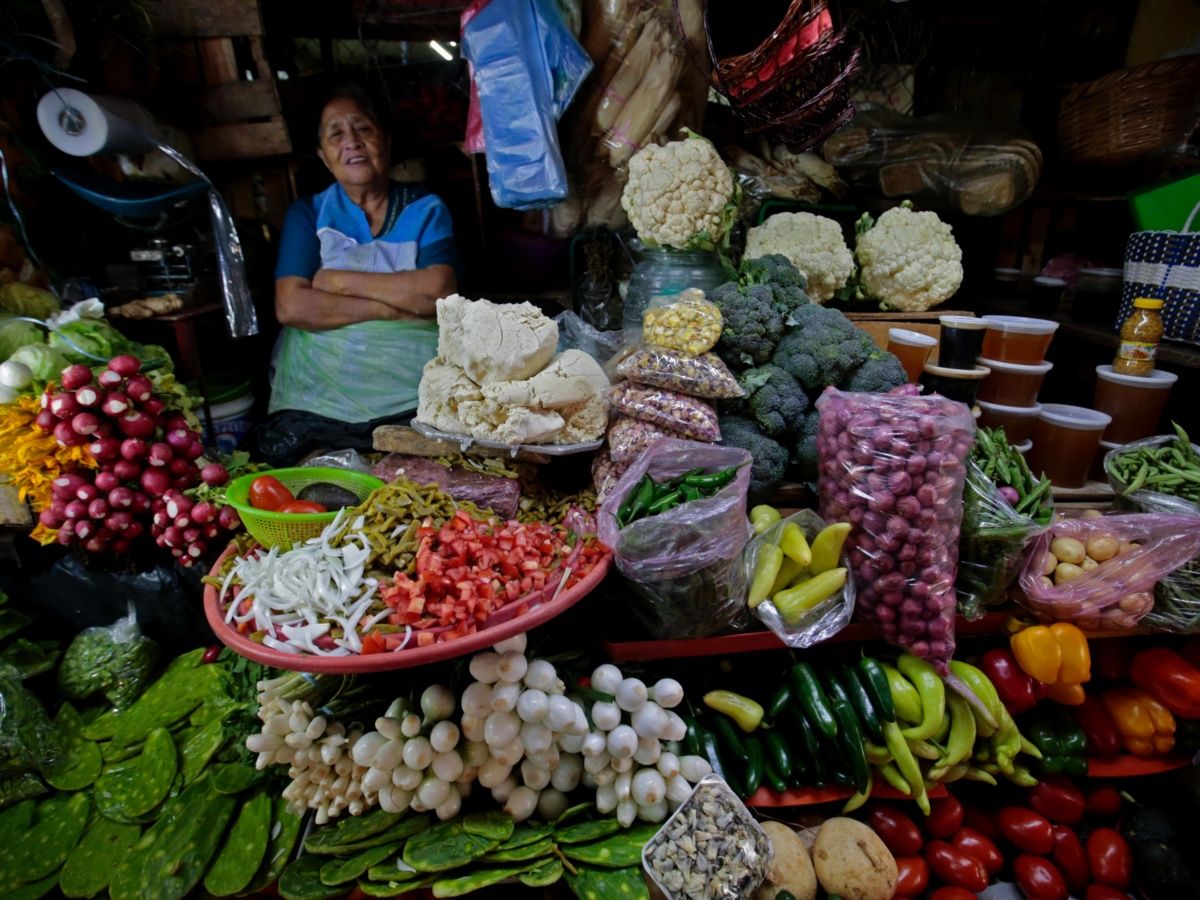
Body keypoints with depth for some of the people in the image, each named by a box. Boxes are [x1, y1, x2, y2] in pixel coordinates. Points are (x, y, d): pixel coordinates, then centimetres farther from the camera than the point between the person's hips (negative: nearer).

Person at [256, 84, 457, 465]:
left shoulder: (425, 208, 10)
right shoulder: (308, 213, 12)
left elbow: (438, 292, -8)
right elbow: (290, 307, -4)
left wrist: (342, 281, -5)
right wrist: (394, 306, -10)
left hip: (415, 388, -1)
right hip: (318, 394, 1)